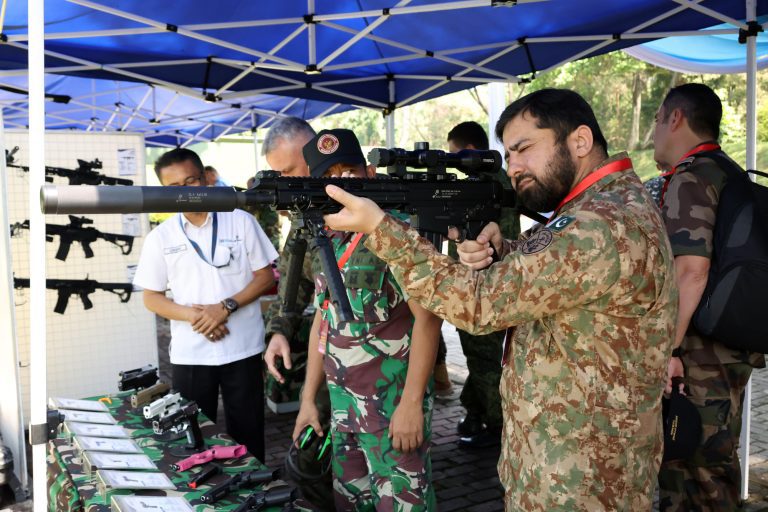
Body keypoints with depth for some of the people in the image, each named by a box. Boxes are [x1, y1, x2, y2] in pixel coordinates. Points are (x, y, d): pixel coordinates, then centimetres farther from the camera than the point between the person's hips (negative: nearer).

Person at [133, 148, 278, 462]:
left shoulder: (240, 221, -2)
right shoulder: (160, 238, 2)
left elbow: (265, 277, -1)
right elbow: (151, 298, 5)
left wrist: (226, 307, -15)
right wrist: (192, 315, -13)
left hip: (242, 349, -1)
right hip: (189, 354, 1)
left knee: (247, 434, 10)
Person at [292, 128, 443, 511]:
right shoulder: (327, 243, 10)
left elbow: (427, 317, -17)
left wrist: (412, 402, -19)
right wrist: (308, 399, 15)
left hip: (392, 402, -7)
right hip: (342, 405, 7)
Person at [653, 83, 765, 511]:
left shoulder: (690, 178, -15)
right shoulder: (730, 175, 15)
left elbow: (691, 269, -26)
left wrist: (665, 350, -22)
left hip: (698, 358, -9)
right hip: (728, 350, 9)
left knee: (696, 469, 0)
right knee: (714, 463, 19)